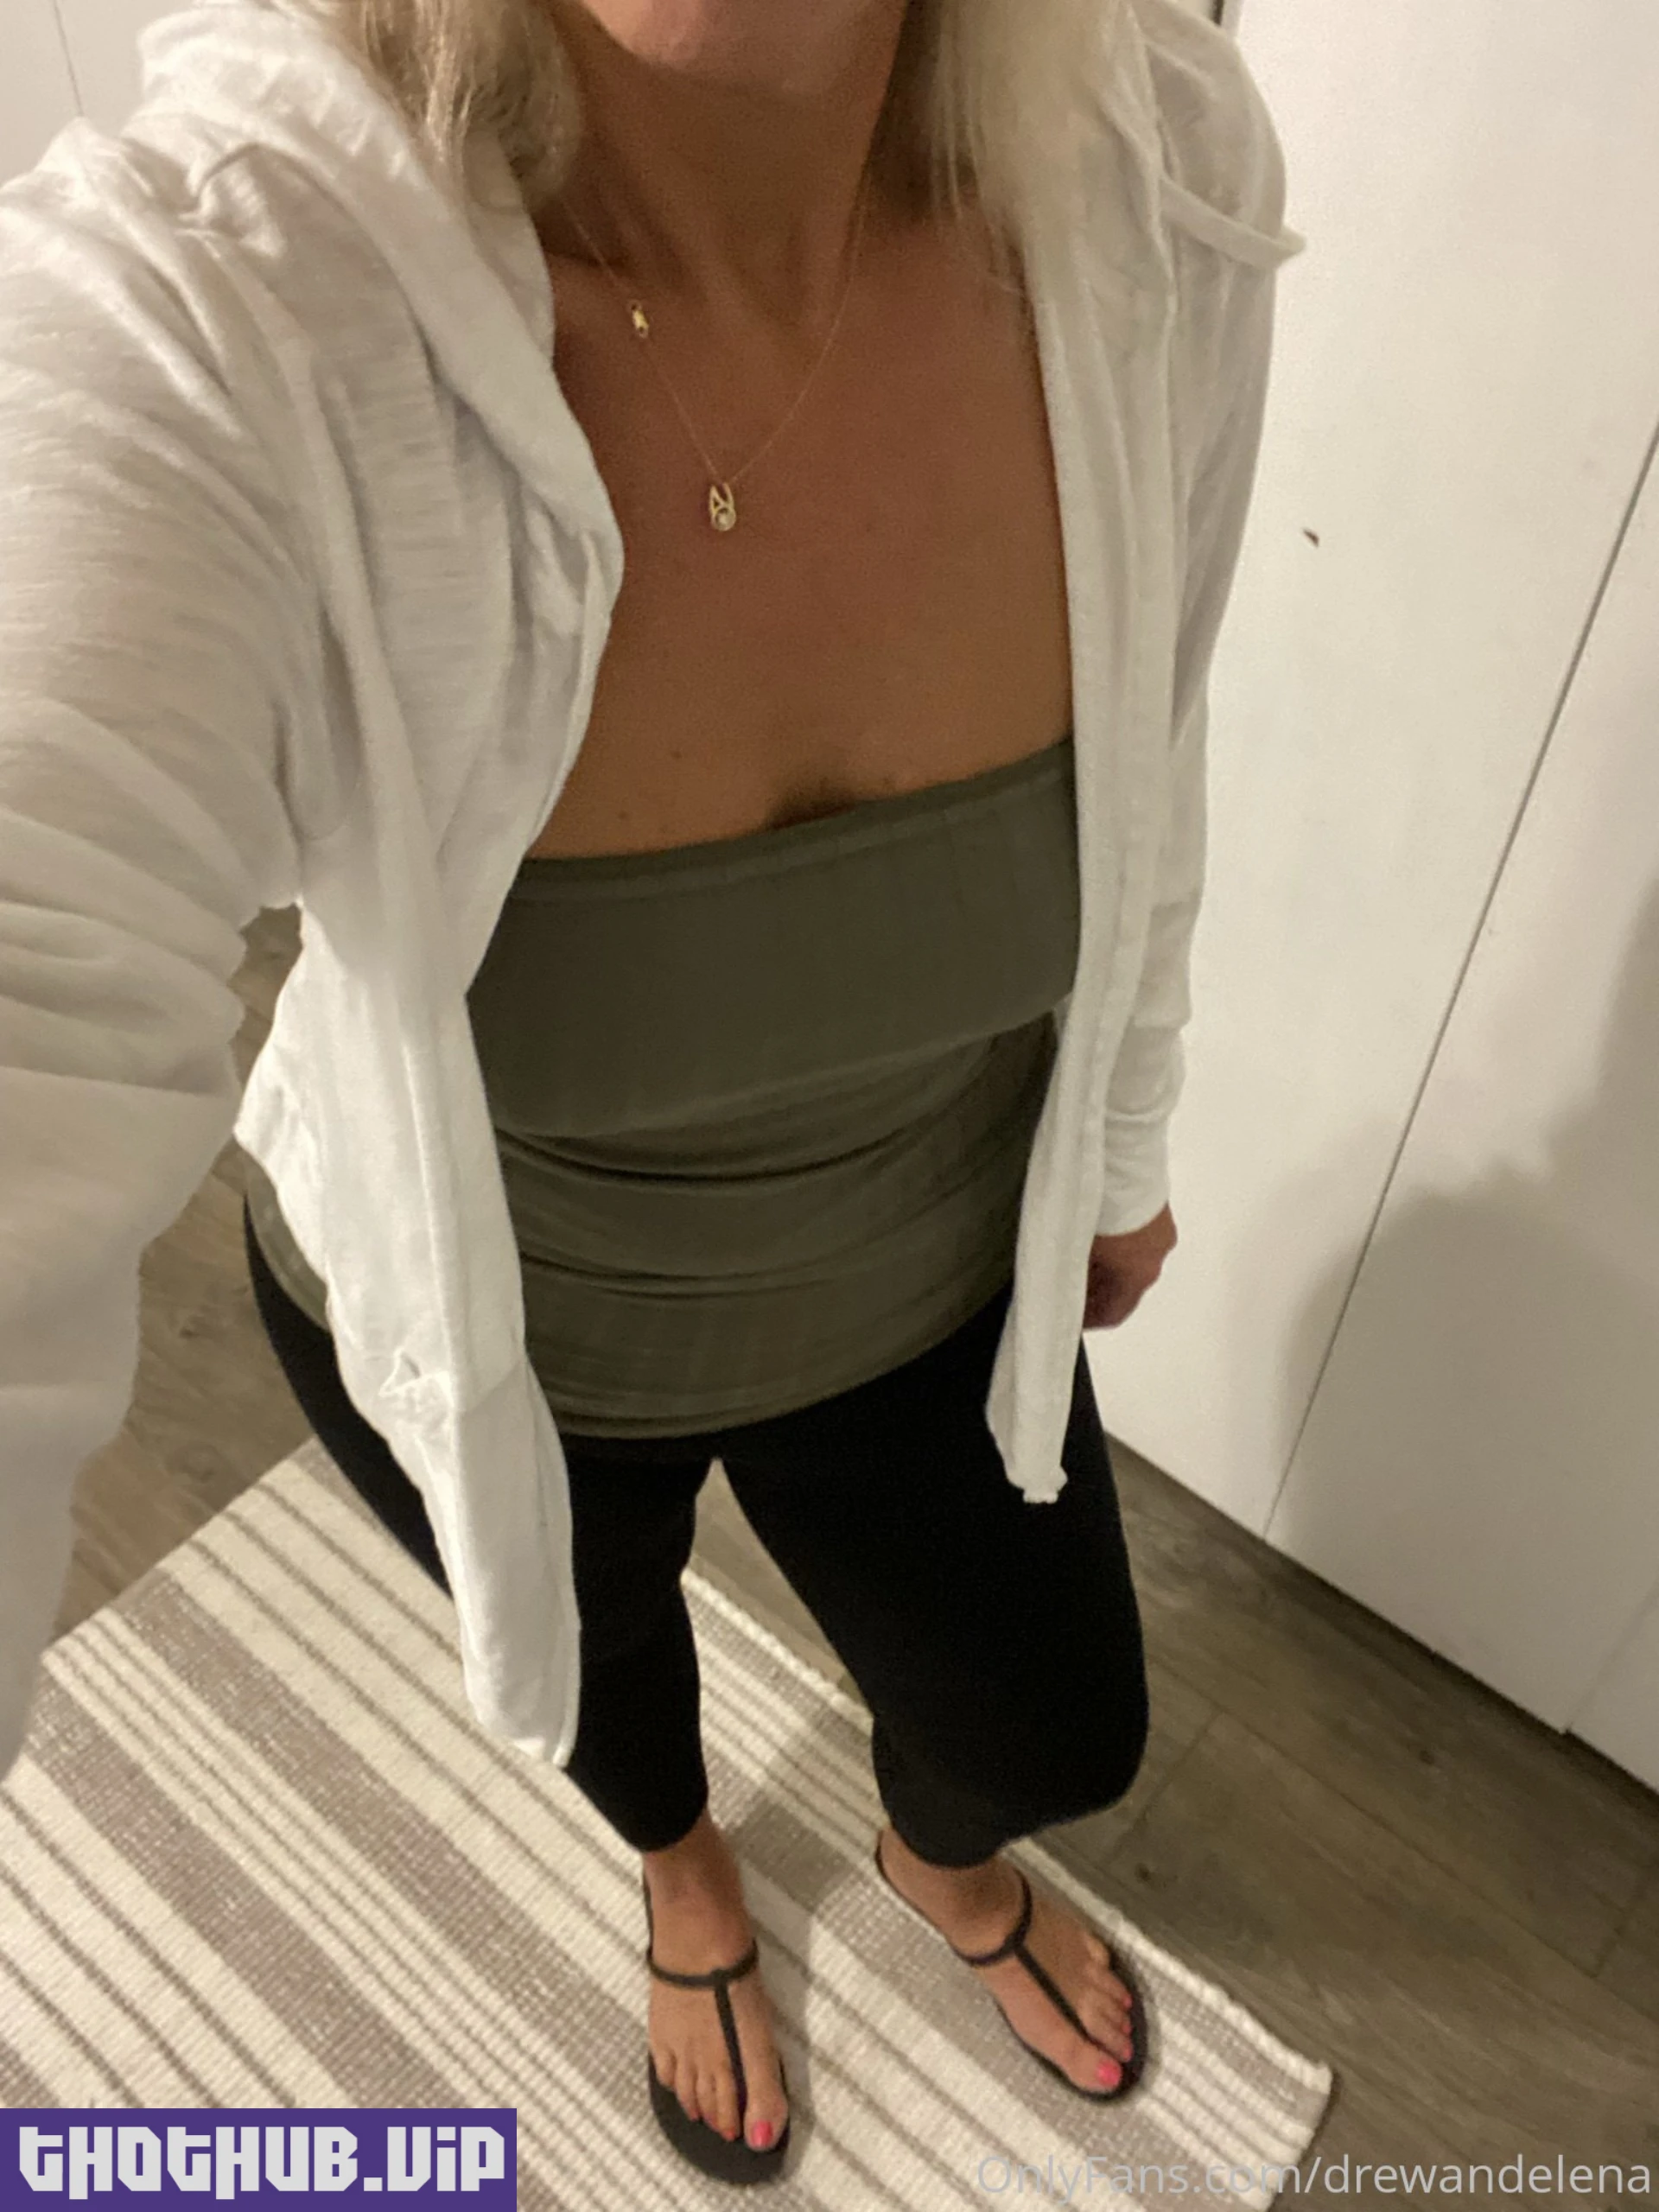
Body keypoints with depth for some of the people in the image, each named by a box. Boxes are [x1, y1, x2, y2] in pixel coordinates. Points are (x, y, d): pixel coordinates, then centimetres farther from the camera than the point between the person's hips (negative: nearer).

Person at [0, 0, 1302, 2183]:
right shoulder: (186, 301, -35)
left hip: (927, 1280, 3)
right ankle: (683, 1861, 74)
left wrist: (1122, 1155, 9)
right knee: (598, 1645, 32)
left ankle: (946, 1859, 69)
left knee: (1058, 1734, 25)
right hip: (485, 1334, -1)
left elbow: (1136, 771, -7)